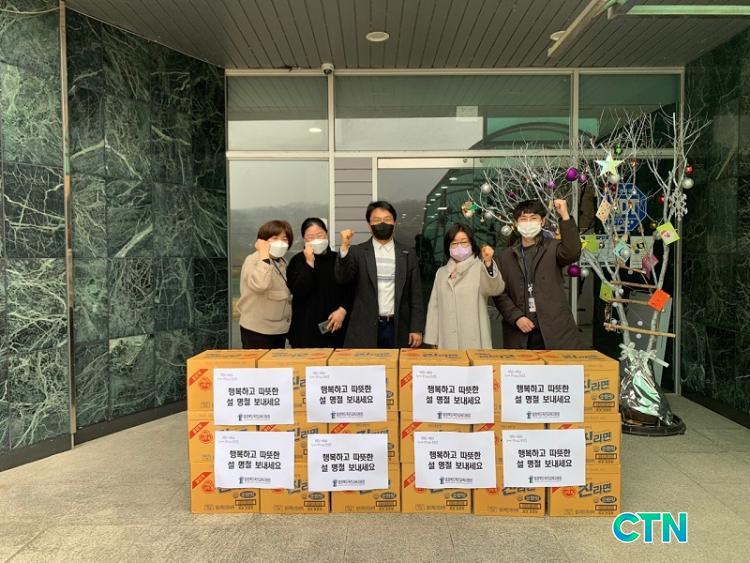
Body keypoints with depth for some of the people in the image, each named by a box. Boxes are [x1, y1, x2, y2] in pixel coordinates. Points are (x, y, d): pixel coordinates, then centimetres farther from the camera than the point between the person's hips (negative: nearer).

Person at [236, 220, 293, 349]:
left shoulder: (282, 262, 11)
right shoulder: (253, 260, -13)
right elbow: (259, 285, -35)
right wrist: (264, 255, -27)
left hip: (280, 329, 8)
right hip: (258, 330, -8)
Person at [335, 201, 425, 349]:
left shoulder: (408, 254, 7)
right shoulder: (357, 252, 4)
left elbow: (415, 295, 6)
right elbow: (343, 278, -10)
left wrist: (417, 328, 0)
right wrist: (344, 248, -22)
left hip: (397, 329, 1)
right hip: (365, 330, -1)